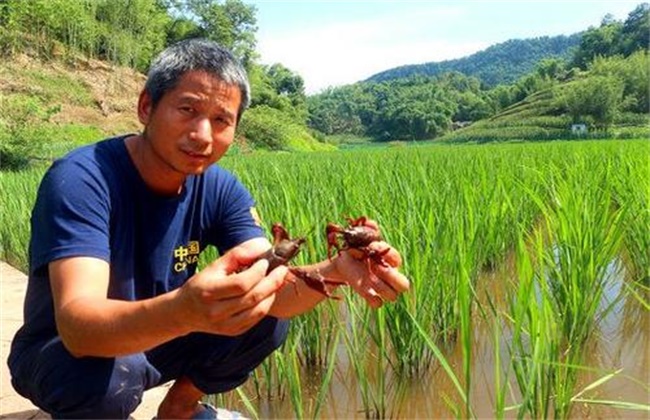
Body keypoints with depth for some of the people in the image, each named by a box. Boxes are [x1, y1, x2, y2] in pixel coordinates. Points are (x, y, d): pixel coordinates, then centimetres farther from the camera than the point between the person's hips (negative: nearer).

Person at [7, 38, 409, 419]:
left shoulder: (222, 189, -12)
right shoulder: (81, 179, -28)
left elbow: (273, 292, -21)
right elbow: (77, 327, -39)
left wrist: (334, 270, -43)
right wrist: (183, 311, -59)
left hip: (156, 341, 5)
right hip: (62, 351, -4)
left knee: (267, 319, -14)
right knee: (110, 375, -36)